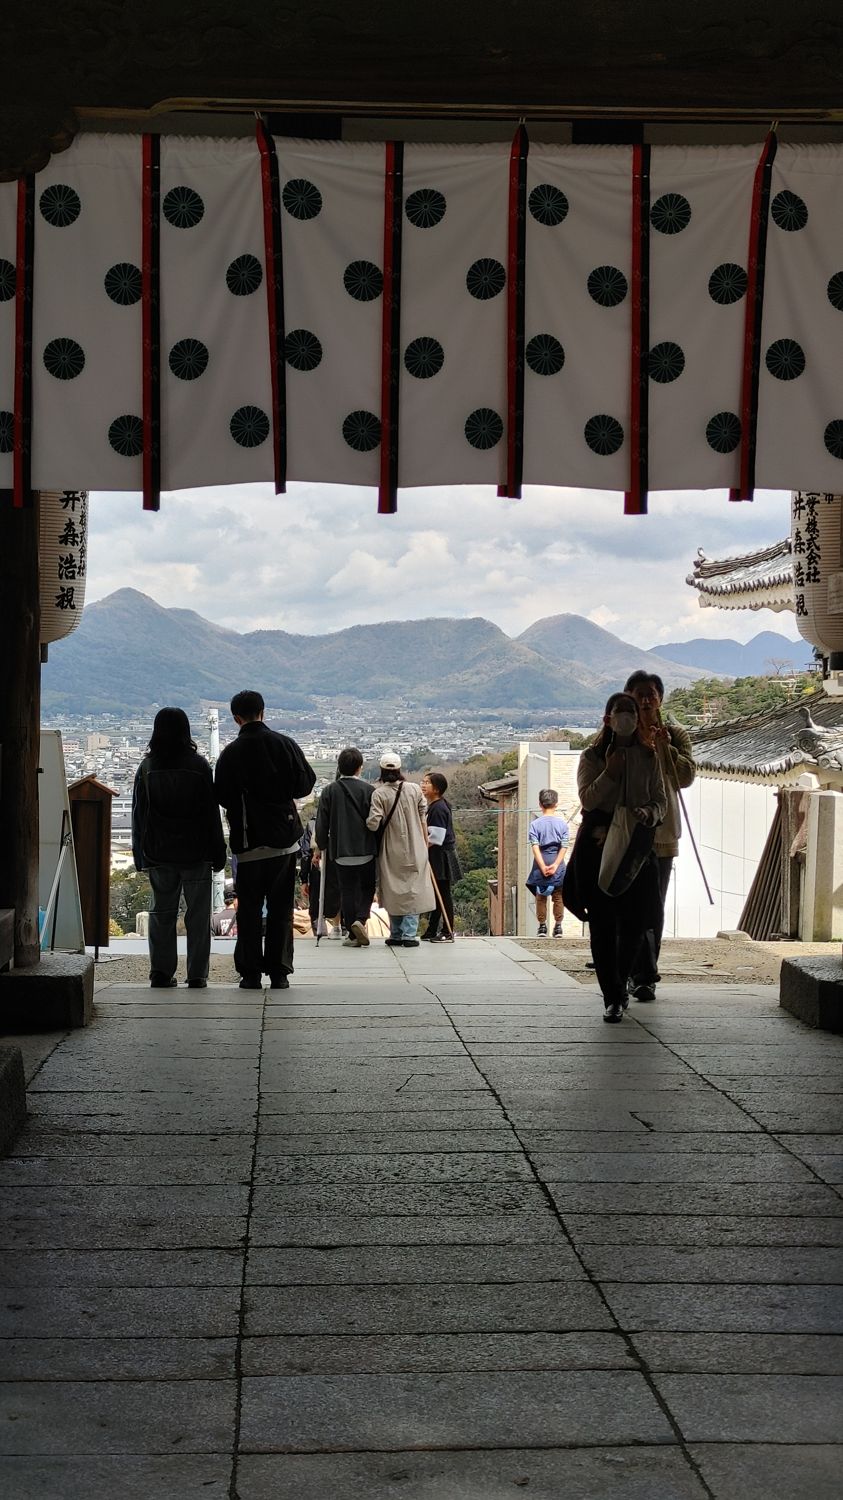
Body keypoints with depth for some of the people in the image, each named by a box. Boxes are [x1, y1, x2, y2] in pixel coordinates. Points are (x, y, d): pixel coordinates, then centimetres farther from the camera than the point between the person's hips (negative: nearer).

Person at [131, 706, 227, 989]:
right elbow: (211, 812, -5)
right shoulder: (198, 765, -7)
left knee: (161, 912, 10)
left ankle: (161, 972, 7)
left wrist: (141, 855, 10)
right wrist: (218, 853, 1)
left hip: (159, 854, 2)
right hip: (195, 852, -2)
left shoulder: (147, 767, 0)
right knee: (197, 913, 4)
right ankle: (197, 974, 3)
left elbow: (139, 815, 4)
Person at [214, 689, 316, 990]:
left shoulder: (231, 753, -7)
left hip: (249, 841, -2)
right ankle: (279, 971, 6)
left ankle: (250, 972, 4)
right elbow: (306, 783, 2)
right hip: (284, 837, 2)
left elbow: (222, 797, -4)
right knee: (281, 908, 7)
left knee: (249, 909, 6)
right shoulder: (285, 744, -3)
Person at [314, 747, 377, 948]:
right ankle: (360, 919, -8)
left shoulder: (329, 790, -3)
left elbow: (321, 823, 0)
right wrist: (378, 846, 8)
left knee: (347, 891, 8)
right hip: (366, 851, -1)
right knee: (367, 888, 15)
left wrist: (319, 847, 12)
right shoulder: (368, 790, -7)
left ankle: (353, 935, 7)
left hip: (341, 852, 1)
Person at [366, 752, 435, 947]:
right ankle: (409, 934, -3)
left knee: (394, 891, 10)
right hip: (415, 849, 1)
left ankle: (396, 935, 14)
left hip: (392, 850, -1)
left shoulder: (379, 793, -12)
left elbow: (373, 824, -17)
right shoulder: (414, 789, -2)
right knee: (413, 889, 5)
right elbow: (422, 819, 9)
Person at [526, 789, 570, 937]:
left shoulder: (535, 824, -4)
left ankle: (542, 927, 10)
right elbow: (564, 847, -7)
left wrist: (543, 867, -12)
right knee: (558, 897, 10)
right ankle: (558, 927, 9)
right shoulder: (562, 824, -1)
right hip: (557, 864, 0)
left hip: (540, 865, 0)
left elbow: (535, 847, -10)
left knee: (540, 897, 10)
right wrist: (555, 865, -10)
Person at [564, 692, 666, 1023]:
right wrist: (610, 772, -14)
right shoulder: (592, 757, 5)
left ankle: (620, 985, 26)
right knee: (602, 923, -5)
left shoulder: (649, 758, 10)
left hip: (635, 847, 2)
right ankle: (612, 996, 1)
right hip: (597, 846, -2)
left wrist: (648, 813, -12)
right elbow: (587, 799, -5)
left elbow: (661, 800, 9)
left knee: (633, 921, 0)